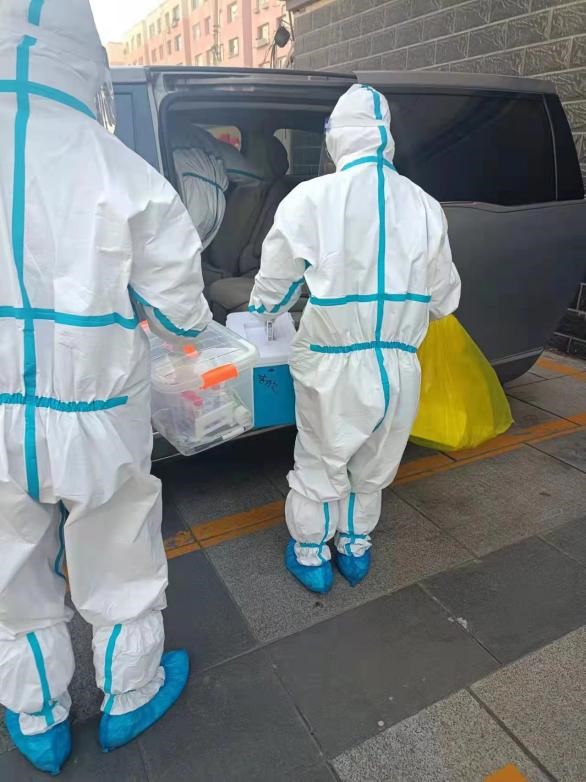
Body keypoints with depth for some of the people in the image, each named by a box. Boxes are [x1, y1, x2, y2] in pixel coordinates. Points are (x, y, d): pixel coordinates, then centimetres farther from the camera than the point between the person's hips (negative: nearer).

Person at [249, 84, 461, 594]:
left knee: (320, 463, 18)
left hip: (333, 365, -2)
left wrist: (264, 308, 20)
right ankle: (356, 547, 42)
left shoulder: (311, 198, -11)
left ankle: (311, 555, 35)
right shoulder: (424, 206, -3)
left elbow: (272, 290, -3)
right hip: (399, 367, 3)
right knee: (373, 466, 23)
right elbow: (444, 299, 6)